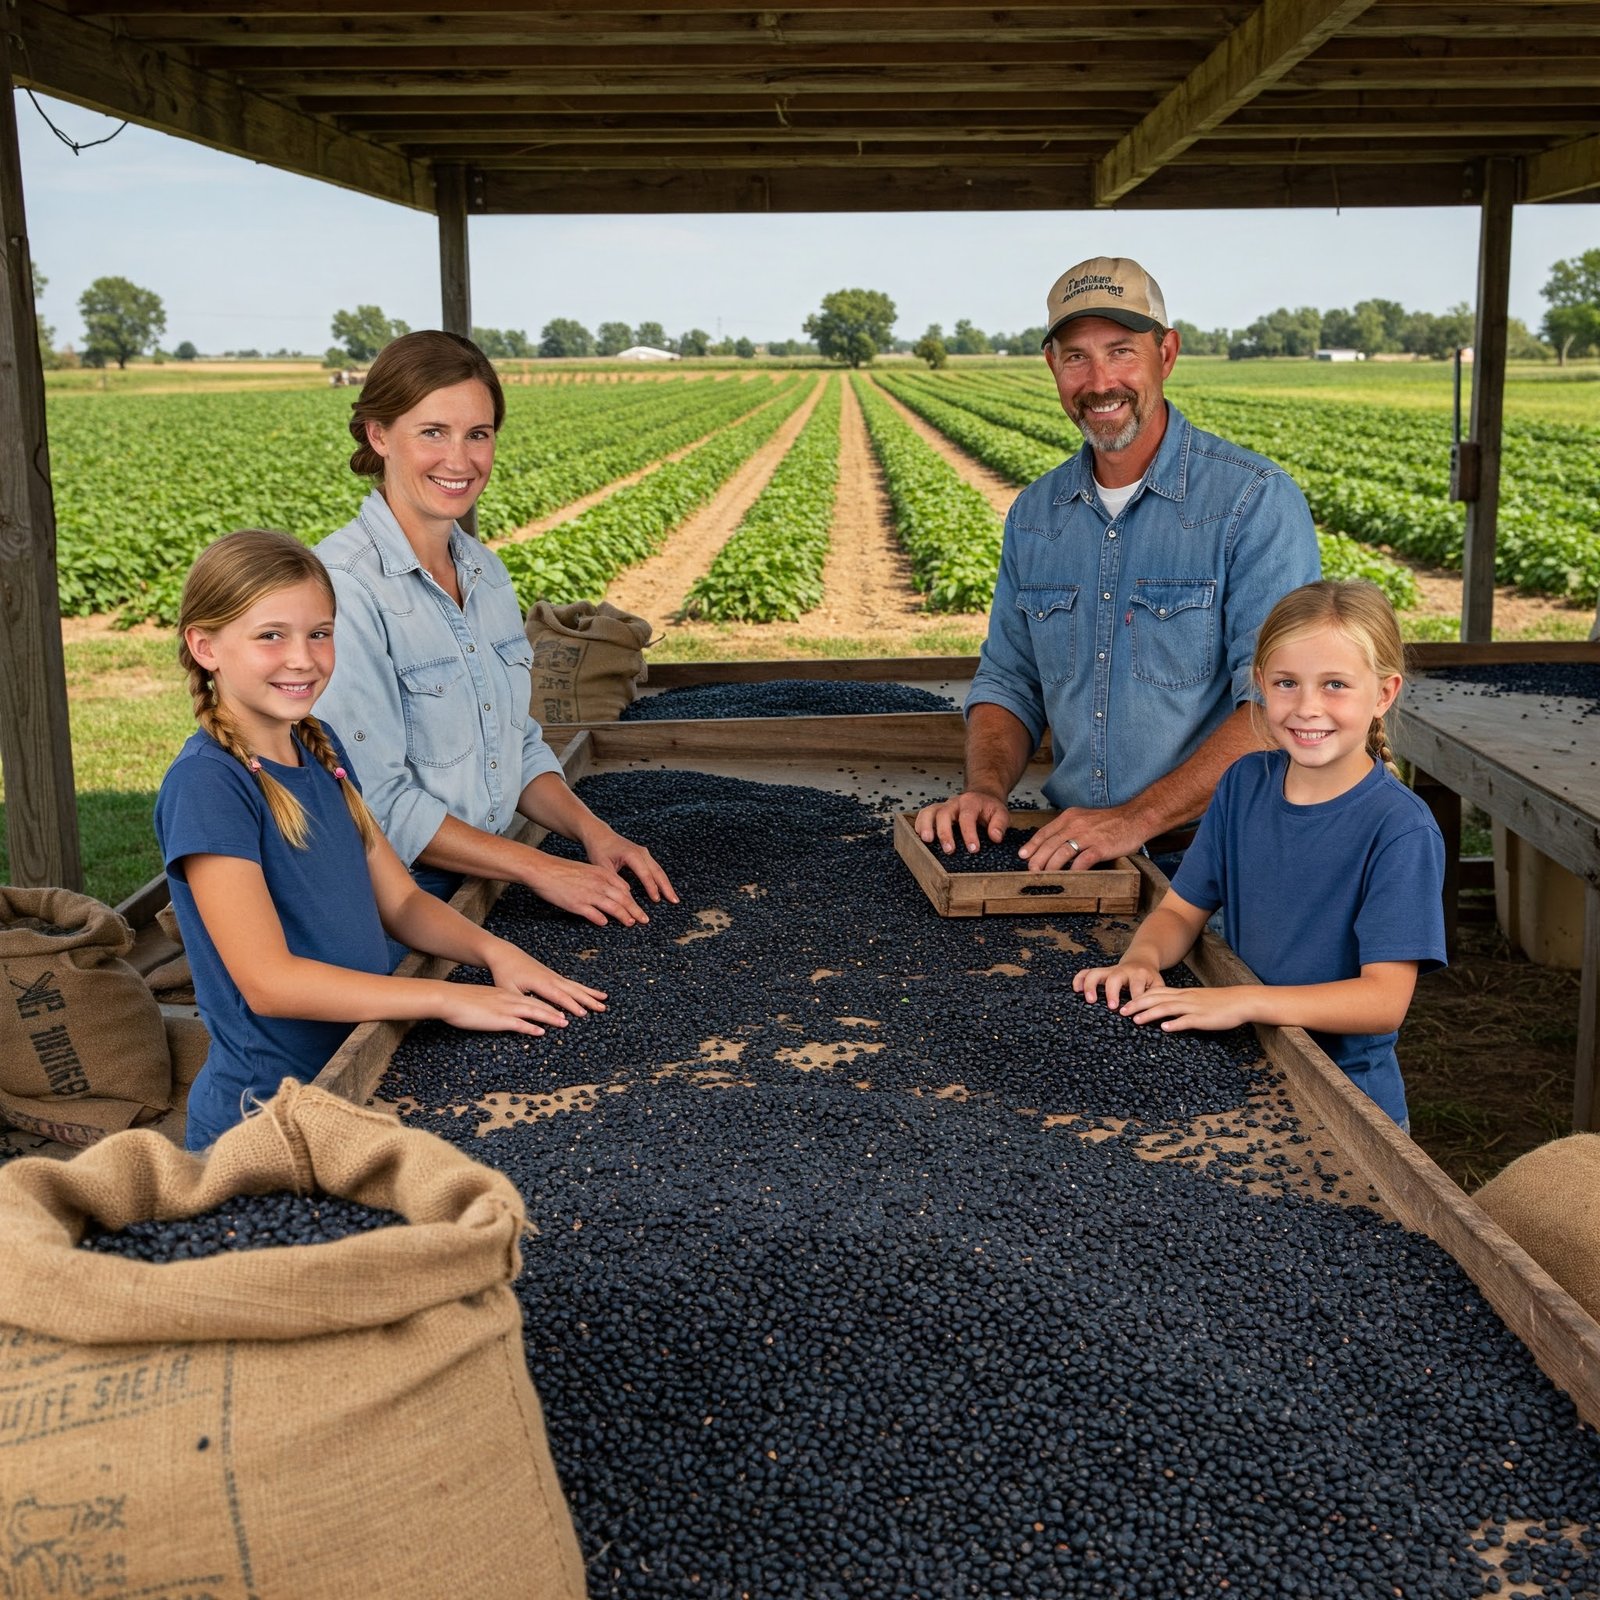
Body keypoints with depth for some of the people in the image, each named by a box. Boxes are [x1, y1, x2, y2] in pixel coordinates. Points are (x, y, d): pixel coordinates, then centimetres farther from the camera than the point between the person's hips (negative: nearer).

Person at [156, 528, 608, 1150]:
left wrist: (492, 951, -8)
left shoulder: (321, 750, 6)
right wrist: (447, 998, -23)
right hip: (266, 1114, -7)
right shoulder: (206, 783, -18)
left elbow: (399, 901, 10)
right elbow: (269, 981, -23)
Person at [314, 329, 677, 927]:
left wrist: (590, 829, 0)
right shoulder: (344, 585, -17)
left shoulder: (487, 572, 8)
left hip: (482, 884, 7)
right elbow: (376, 804, -19)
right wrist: (540, 868, -17)